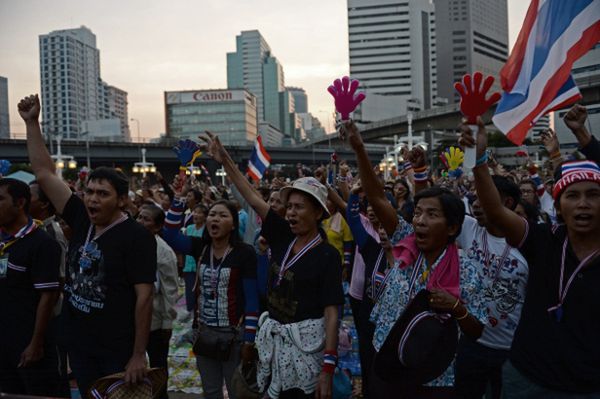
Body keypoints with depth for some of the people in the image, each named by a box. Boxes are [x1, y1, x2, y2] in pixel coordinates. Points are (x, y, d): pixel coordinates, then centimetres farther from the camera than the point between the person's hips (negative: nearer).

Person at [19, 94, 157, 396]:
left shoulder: (137, 237, -16)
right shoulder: (81, 220, 1)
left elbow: (144, 296, -16)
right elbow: (44, 173, 4)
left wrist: (139, 355, -17)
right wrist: (31, 123, 1)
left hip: (119, 351, -6)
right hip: (79, 345, 6)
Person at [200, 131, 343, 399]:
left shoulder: (328, 256, -13)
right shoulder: (283, 238, 2)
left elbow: (331, 313, -15)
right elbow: (254, 198, -1)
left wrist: (328, 368, -19)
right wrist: (224, 160, -5)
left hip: (305, 344, -5)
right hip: (272, 339, 6)